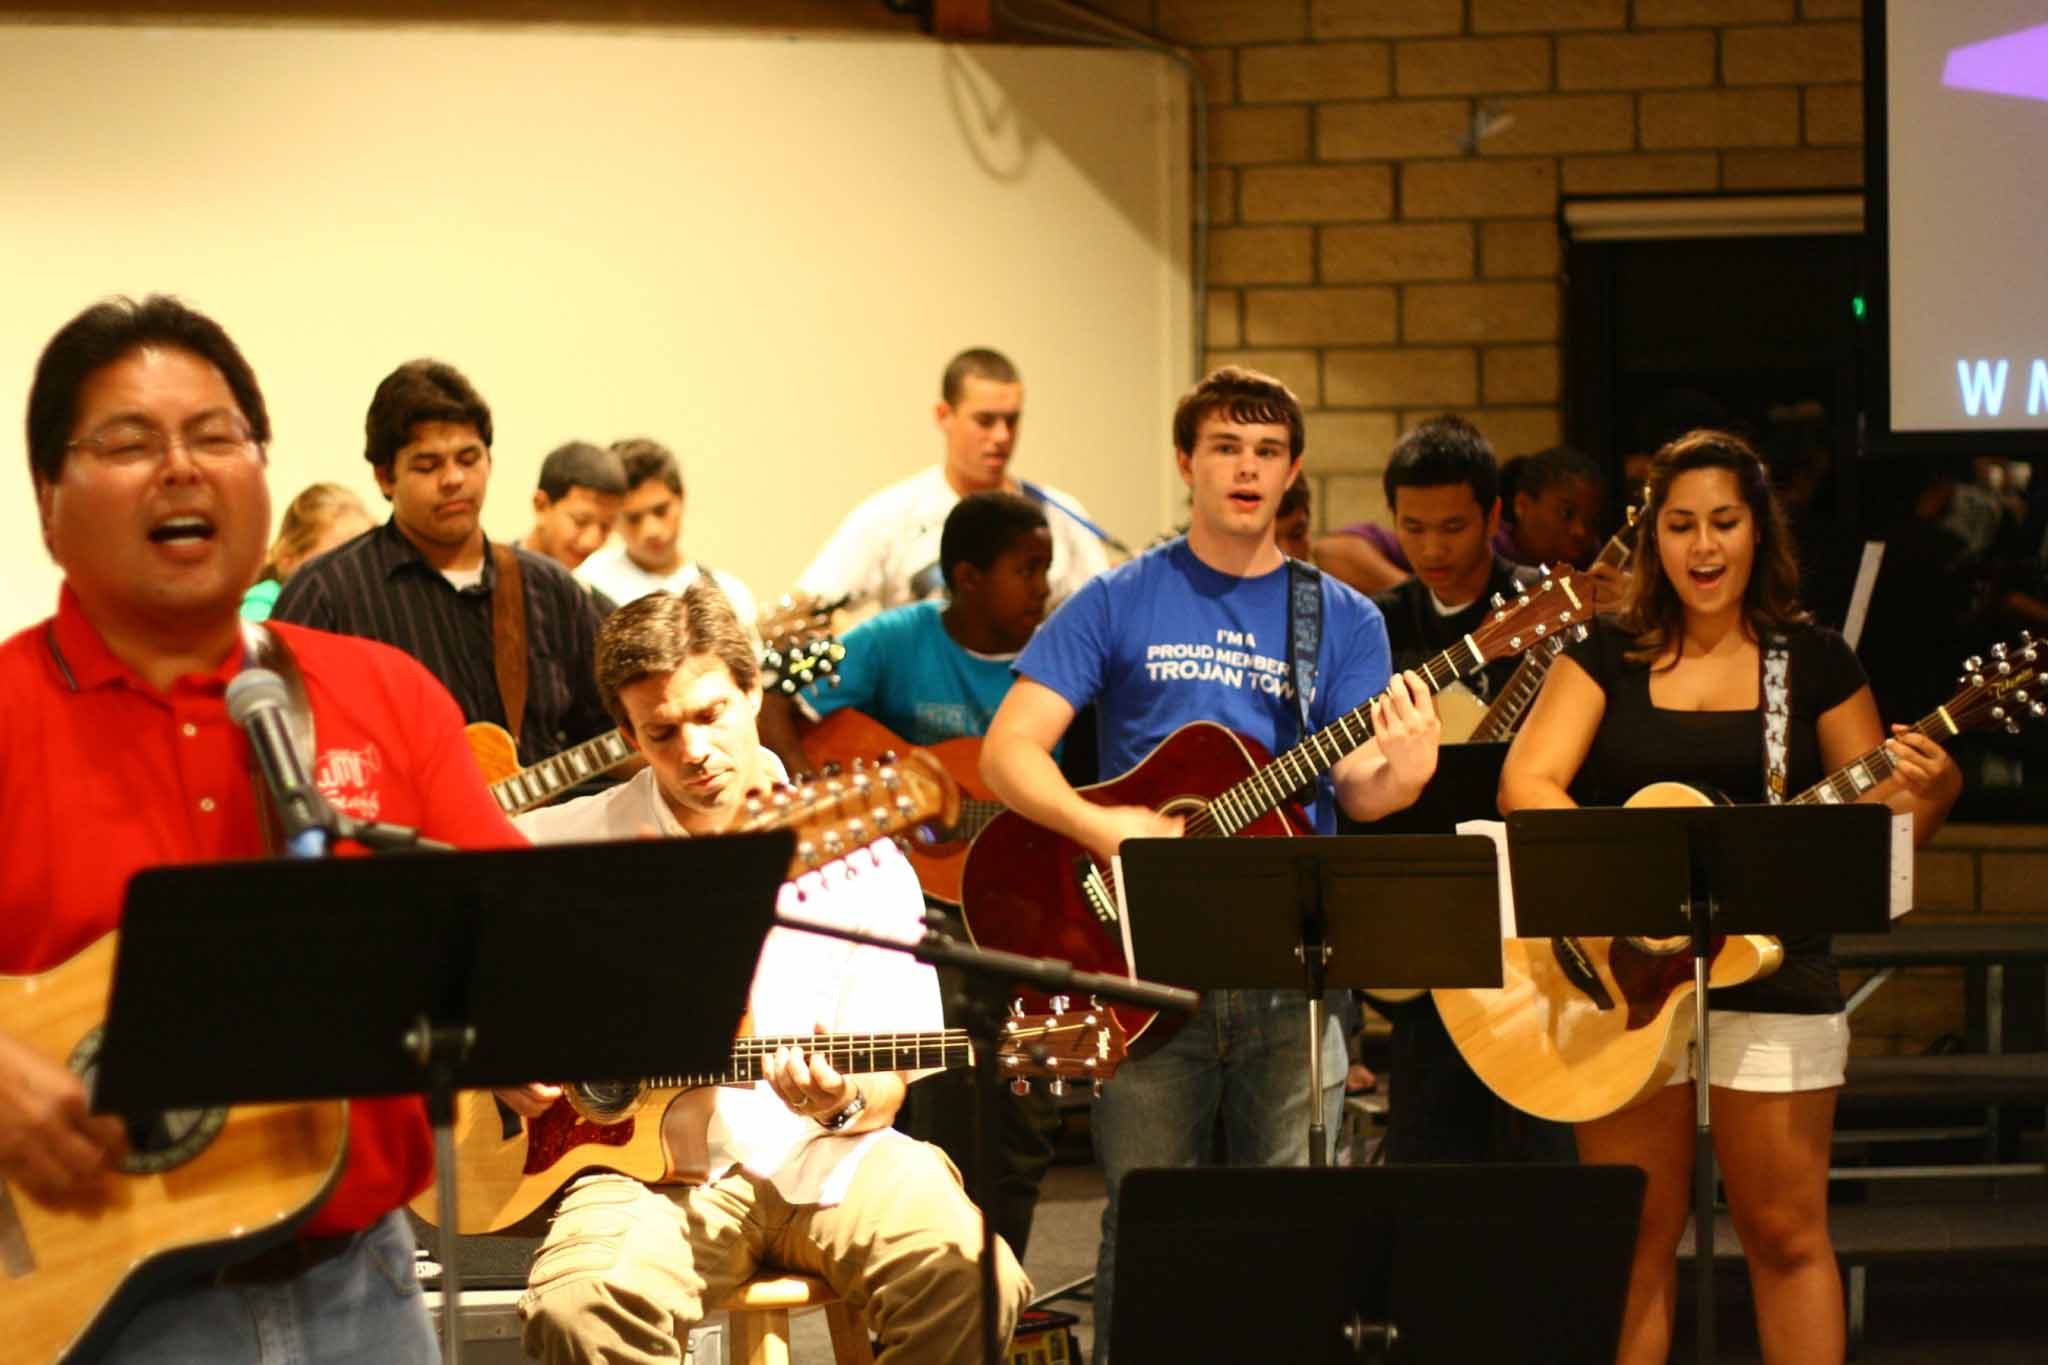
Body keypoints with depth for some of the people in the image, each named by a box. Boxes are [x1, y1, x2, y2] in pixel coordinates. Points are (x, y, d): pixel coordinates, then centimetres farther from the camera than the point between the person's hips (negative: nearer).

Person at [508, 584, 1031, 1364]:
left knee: (972, 1285, -27)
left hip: (816, 1156, 1)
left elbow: (884, 1086, 5)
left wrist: (842, 1104, -18)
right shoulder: (577, 846, 3)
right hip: (643, 1160, -1)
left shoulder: (862, 865, 5)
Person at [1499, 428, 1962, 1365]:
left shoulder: (1812, 661, 5)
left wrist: (1931, 790, -15)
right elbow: (1525, 786, -6)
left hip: (1769, 965, 0)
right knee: (1637, 1237, 4)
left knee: (1787, 1234, 2)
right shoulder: (1607, 654, 4)